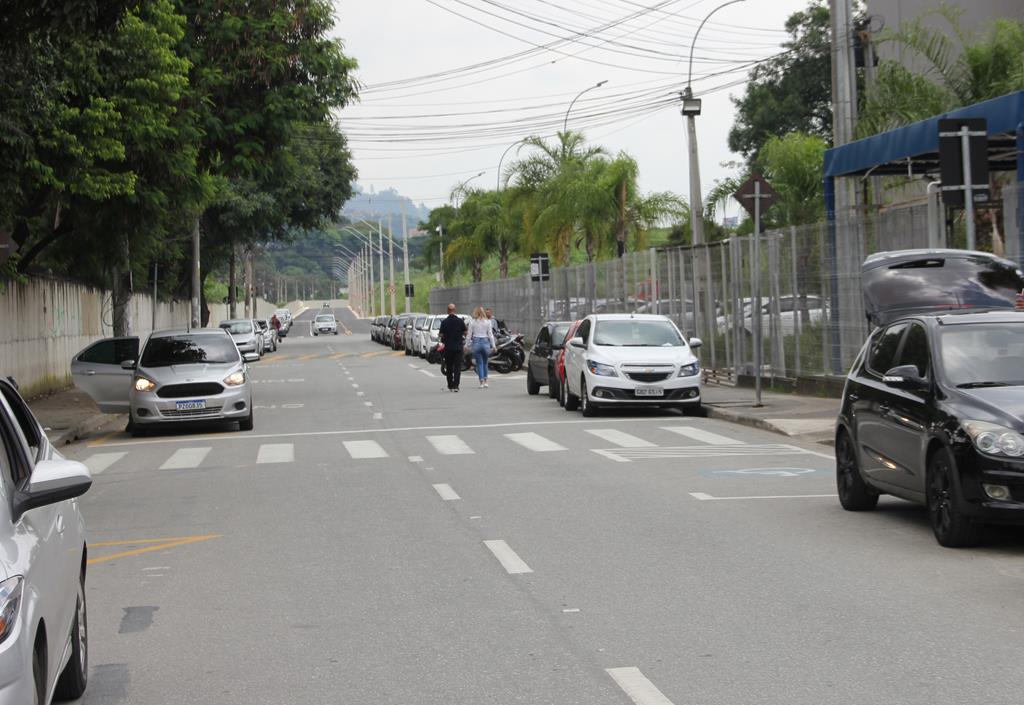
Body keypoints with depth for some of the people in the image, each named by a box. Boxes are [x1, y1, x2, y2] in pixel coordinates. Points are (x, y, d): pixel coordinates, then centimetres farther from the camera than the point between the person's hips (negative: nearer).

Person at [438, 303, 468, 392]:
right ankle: (456, 385, -12)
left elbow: (441, 335, -6)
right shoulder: (460, 321, -5)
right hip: (458, 347, 0)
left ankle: (450, 386, 16)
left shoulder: (444, 322, -7)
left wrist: (439, 335, 16)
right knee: (458, 367, -1)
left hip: (448, 348, 0)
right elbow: (465, 333, 3)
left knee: (449, 368, 11)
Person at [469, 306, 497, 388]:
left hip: (476, 342, -1)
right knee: (485, 362, 15)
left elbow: (469, 335, -1)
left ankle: (482, 382, -1)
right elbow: (490, 334, 0)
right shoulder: (487, 322, 0)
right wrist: (493, 345, 5)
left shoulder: (472, 322, -3)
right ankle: (485, 381, 15)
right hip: (485, 342, 1)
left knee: (479, 363, 4)